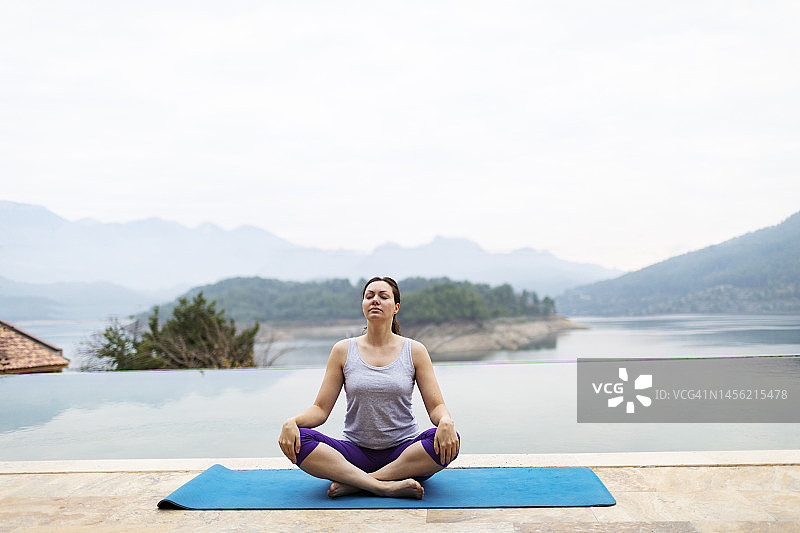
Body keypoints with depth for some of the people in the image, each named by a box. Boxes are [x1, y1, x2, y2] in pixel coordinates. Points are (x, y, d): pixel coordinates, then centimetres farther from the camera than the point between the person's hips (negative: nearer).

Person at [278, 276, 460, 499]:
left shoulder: (414, 351, 2)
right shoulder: (343, 350, 4)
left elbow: (436, 406, 0)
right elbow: (321, 408, 3)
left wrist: (446, 421, -24)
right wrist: (292, 422, -18)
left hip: (404, 451, 0)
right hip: (356, 452, 1)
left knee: (447, 439, -30)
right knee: (298, 438, -24)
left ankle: (353, 483, -25)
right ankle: (386, 486, -30)